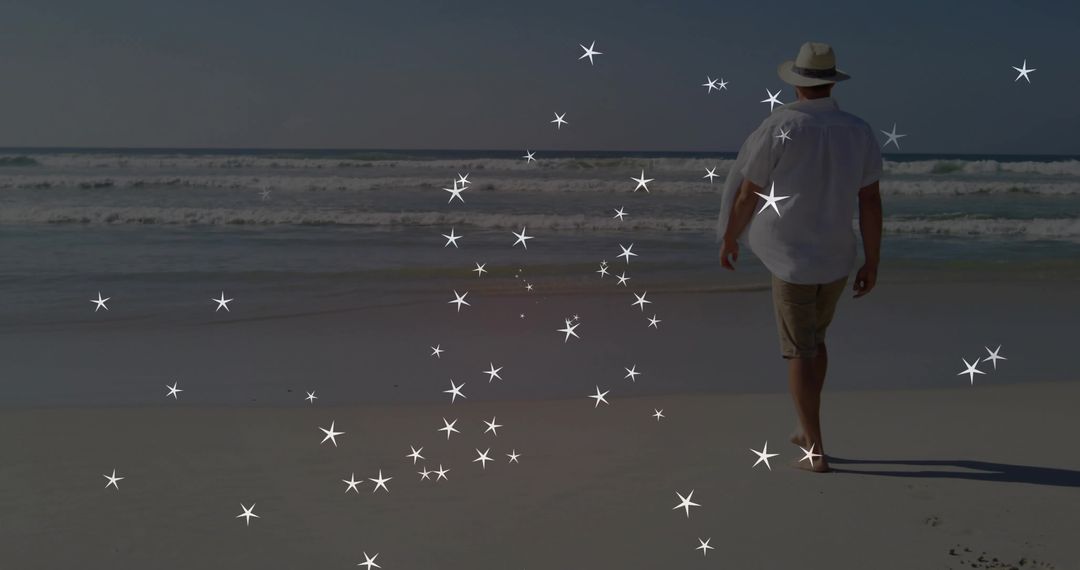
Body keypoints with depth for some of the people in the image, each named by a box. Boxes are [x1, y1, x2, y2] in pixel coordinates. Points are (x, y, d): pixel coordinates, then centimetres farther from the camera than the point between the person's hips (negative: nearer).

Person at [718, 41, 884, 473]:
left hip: (792, 259, -5)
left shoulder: (779, 127, -13)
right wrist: (872, 264, 7)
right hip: (837, 259, 5)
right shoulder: (859, 131, 0)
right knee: (814, 338, 25)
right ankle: (807, 430, 32)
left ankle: (816, 452, 4)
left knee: (800, 353, 5)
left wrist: (728, 241, 9)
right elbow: (871, 201, 0)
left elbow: (746, 195, -8)